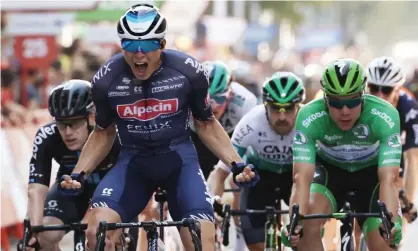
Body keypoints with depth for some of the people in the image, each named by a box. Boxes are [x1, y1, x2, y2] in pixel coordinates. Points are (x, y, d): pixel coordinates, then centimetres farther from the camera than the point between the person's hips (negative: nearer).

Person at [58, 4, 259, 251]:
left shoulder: (188, 71, -13)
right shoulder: (107, 80, -11)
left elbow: (206, 125, 3)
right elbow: (103, 133, 6)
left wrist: (237, 164, -8)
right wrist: (78, 174, -6)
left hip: (179, 159, -1)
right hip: (133, 161, 1)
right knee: (97, 231, -26)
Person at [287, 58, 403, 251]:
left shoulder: (385, 116, -35)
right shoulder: (309, 117, -33)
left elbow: (389, 178, -41)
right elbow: (302, 177, -40)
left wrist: (391, 222, -58)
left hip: (371, 172, 0)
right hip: (330, 168, 0)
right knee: (308, 218, -29)